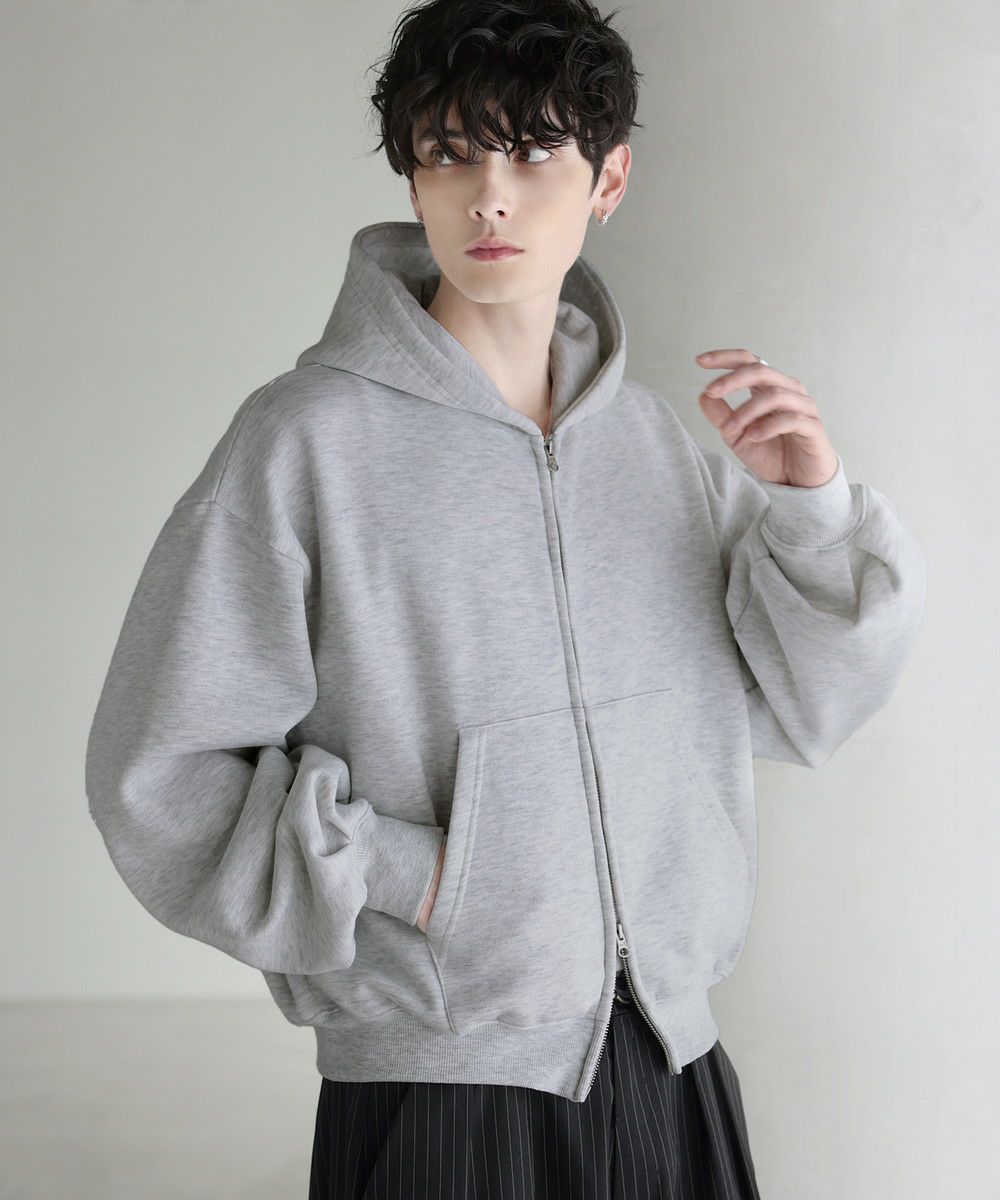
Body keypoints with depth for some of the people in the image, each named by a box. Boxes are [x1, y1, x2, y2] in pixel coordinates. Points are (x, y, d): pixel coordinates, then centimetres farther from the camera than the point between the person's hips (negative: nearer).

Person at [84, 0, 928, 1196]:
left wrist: (812, 507, -5)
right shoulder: (309, 440, -12)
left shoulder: (658, 439, 4)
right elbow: (161, 775, -10)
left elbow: (795, 711, 9)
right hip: (434, 1083, -4)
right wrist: (405, 875, -16)